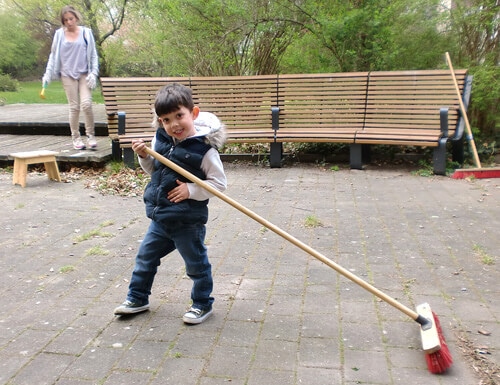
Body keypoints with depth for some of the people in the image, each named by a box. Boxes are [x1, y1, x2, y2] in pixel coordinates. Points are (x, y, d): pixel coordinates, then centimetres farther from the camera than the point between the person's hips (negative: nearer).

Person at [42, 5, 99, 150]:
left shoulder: (86, 32, 4)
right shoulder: (59, 34, 6)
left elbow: (93, 55, 5)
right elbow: (53, 55, 11)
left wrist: (93, 73, -6)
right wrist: (48, 74, 3)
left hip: (84, 74, -1)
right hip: (68, 74, 1)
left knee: (86, 104, -16)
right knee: (74, 107, 0)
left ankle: (90, 135, 0)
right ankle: (76, 138, 10)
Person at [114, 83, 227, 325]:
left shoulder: (204, 148, -19)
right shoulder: (160, 139, 0)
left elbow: (219, 183, -16)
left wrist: (191, 190, -24)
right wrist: (143, 156, -5)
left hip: (188, 222, -7)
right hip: (160, 217, 7)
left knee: (197, 264, 10)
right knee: (145, 257, 19)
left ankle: (202, 305, 31)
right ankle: (137, 299, 40)